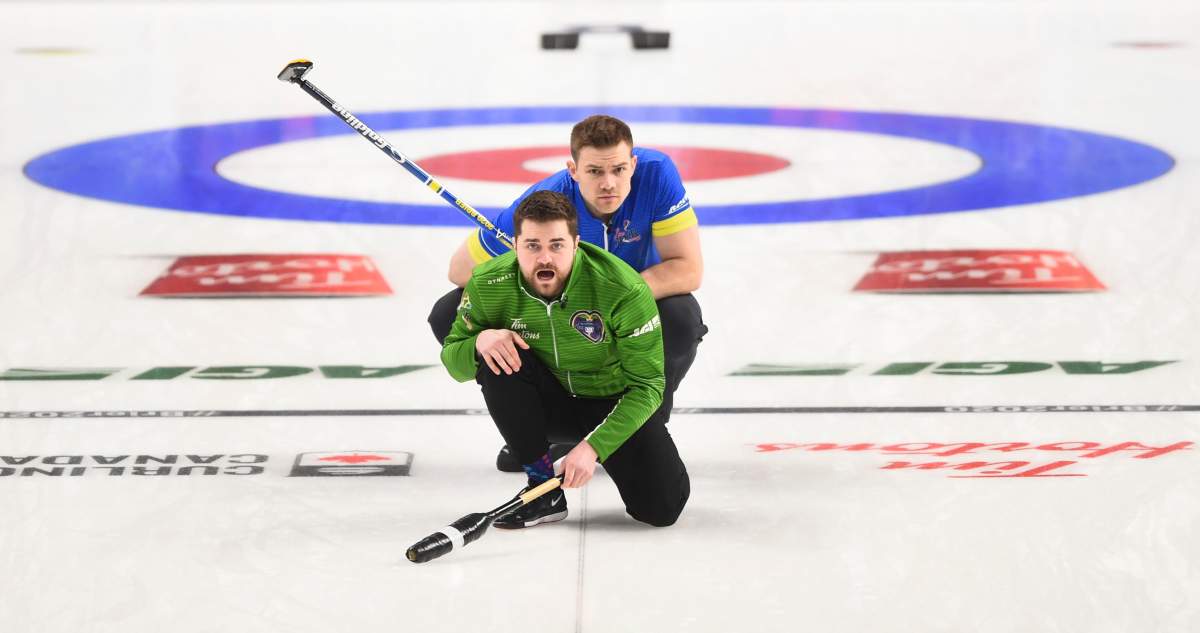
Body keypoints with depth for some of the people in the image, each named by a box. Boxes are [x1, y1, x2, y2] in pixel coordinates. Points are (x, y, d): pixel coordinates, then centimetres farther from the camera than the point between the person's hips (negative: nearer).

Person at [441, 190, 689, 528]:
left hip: (618, 404, -2)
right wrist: (480, 341, -30)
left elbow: (647, 386, -21)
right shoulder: (489, 285, -19)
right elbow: (452, 359, -6)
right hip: (548, 403, 2)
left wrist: (592, 446, -30)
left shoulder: (624, 289, -28)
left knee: (661, 508, -19)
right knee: (496, 362, -28)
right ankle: (544, 488, -14)